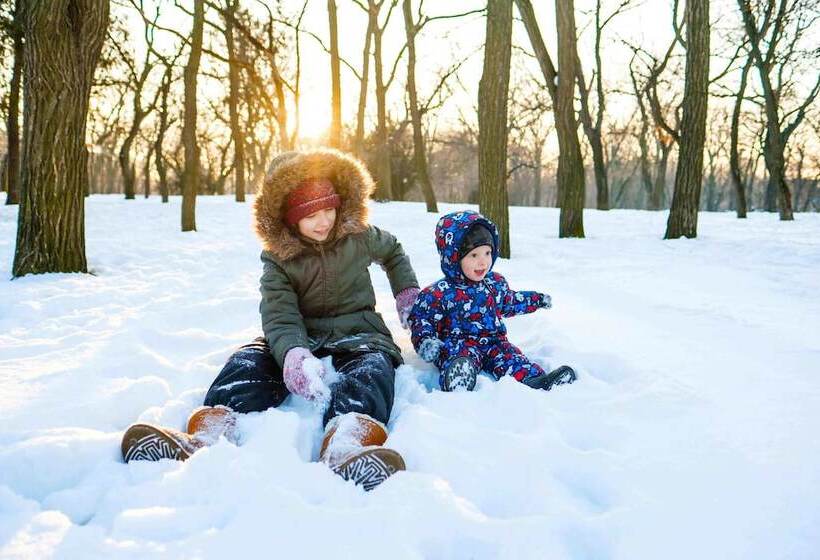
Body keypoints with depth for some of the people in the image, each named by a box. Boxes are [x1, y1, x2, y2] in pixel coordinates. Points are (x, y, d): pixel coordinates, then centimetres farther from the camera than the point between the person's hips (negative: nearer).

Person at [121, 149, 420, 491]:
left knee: (372, 367, -39)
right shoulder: (278, 259, -3)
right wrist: (293, 354, -42)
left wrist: (407, 293, 16)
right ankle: (209, 436, -61)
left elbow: (392, 250, 28)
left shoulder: (359, 236, 3)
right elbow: (280, 317, -20)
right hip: (303, 337, 1)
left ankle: (345, 449, -74)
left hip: (358, 332, -1)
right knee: (250, 360, -29)